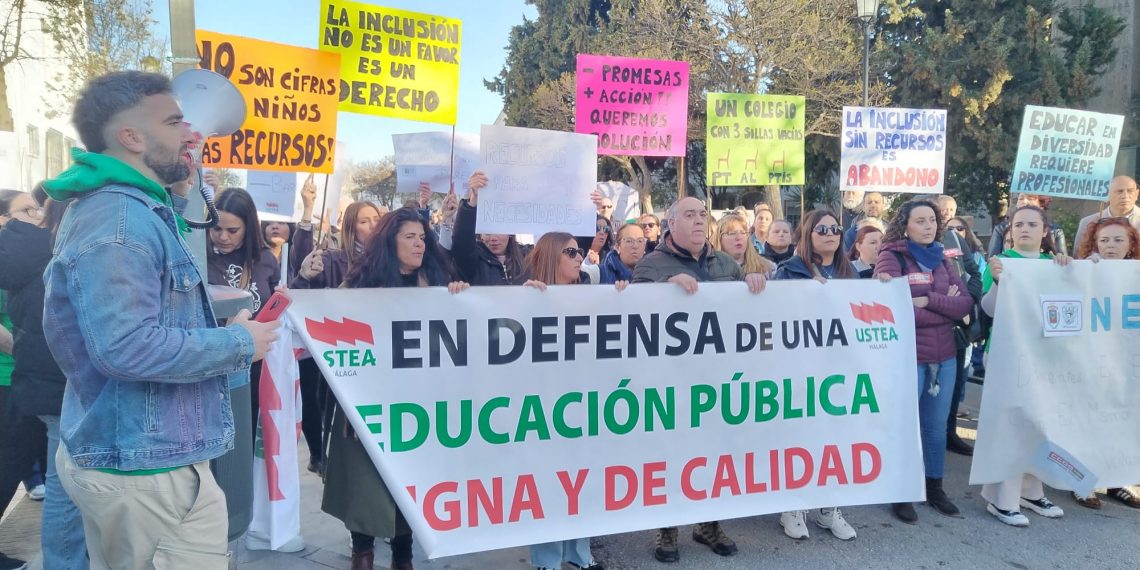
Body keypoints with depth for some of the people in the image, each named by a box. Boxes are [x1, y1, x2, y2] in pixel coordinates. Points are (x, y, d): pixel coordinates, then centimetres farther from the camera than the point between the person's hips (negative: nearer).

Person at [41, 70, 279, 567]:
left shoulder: (134, 209, 13)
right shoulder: (116, 220, -21)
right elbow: (127, 347, -31)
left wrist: (175, 194, 24)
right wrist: (241, 343, -18)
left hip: (129, 454, 11)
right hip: (144, 465, -11)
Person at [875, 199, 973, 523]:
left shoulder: (942, 260, 10)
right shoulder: (891, 257, -8)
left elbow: (965, 304, -1)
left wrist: (929, 300, -16)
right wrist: (946, 308, -9)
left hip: (944, 357, 6)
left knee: (937, 427, 15)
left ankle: (935, 488, 30)